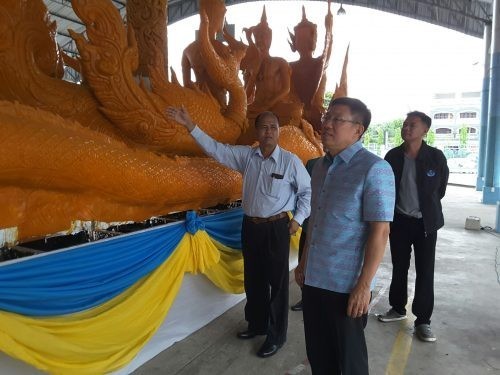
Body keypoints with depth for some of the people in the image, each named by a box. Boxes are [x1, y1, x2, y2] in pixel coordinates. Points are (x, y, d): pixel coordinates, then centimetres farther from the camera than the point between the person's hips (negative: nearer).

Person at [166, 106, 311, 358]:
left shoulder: (290, 161, -9)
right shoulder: (246, 155, 2)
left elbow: (307, 191, -1)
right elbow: (216, 149, 0)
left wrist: (298, 219, -7)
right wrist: (190, 125, -6)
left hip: (277, 228, -4)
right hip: (250, 226, 5)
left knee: (277, 281, 5)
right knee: (253, 279, 17)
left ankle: (277, 335, 23)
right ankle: (257, 324, 39)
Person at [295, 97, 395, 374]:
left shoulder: (374, 169, -15)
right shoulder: (320, 166, 8)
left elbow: (380, 231, -17)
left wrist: (364, 284, -18)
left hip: (346, 285, -6)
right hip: (313, 279, 6)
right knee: (318, 352, 20)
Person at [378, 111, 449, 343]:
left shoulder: (436, 157, -10)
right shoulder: (393, 156, -4)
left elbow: (441, 188, 5)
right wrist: (390, 212, 10)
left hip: (425, 223, -2)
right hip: (399, 220, 2)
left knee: (425, 272, 3)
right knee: (399, 268, 14)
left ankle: (423, 320, 15)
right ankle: (398, 308, 31)